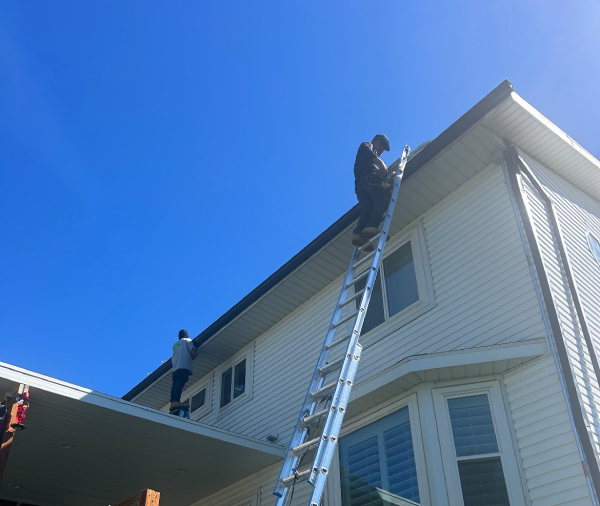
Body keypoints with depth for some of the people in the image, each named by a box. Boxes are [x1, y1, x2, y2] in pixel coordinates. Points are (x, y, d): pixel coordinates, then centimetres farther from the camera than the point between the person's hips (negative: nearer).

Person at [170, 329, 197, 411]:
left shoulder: (175, 344, 30)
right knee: (180, 384, -20)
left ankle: (173, 403, -10)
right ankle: (176, 401, -33)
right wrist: (192, 358, 17)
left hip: (175, 368, 7)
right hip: (184, 367, -7)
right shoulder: (187, 340, 11)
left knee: (175, 385, 0)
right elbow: (194, 352, -1)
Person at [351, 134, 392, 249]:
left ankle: (358, 233, -40)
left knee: (367, 209, -14)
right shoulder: (367, 145, 25)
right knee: (383, 198, -27)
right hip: (370, 178, -8)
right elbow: (365, 150, -1)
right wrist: (380, 162, -15)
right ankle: (372, 226, -49)